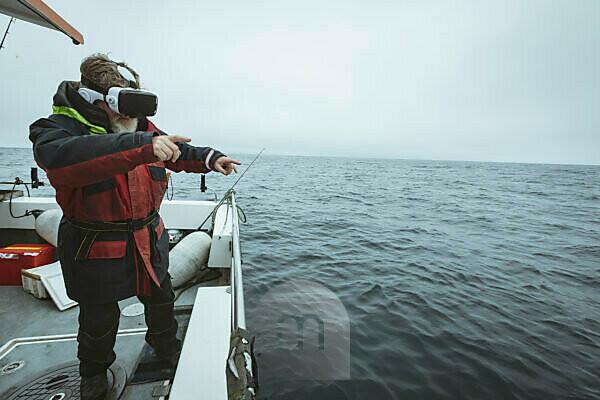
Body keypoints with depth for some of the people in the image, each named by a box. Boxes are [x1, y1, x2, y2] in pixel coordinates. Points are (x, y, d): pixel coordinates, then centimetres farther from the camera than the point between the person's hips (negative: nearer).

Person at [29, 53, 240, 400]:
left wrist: (210, 158, -3)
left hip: (149, 241, 5)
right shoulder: (59, 129, -17)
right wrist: (141, 146, -52)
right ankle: (94, 370, 48)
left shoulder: (142, 129, -1)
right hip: (96, 250, -4)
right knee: (100, 320, 15)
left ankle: (166, 344, 52)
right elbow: (59, 156, -42)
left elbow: (179, 152, 14)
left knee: (161, 299, 21)